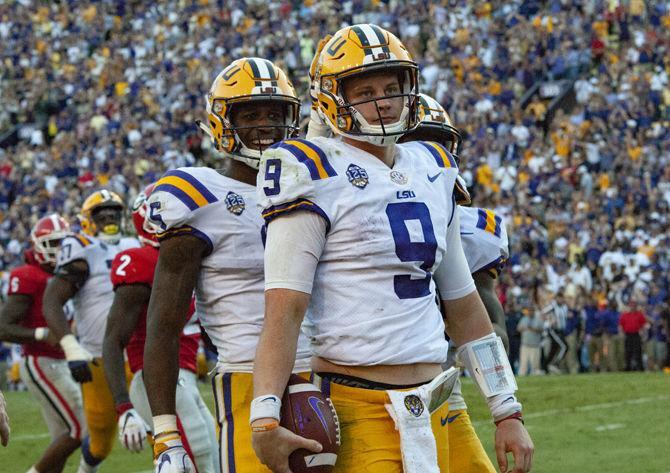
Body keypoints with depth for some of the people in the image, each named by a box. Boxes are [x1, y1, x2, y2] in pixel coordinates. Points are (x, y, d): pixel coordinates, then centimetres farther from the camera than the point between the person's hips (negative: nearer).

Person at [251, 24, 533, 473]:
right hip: (356, 408, -7)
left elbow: (464, 306, 21)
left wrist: (508, 412, 18)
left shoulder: (432, 171, 15)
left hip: (431, 413, 7)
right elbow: (284, 309, -14)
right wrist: (265, 419, -24)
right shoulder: (318, 176, -6)